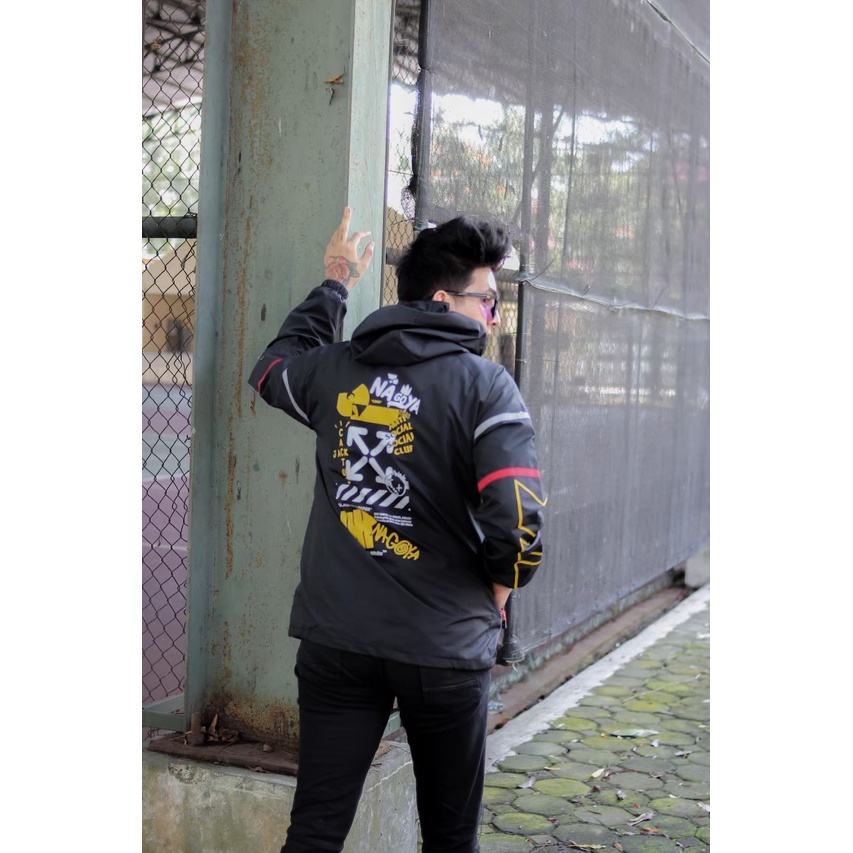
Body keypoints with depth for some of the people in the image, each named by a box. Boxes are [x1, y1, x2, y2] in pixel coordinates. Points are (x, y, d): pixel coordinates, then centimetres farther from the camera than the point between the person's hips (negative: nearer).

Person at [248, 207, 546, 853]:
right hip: (444, 649, -3)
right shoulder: (485, 386, -10)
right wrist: (502, 581, 1)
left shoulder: (331, 370, 4)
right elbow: (518, 522, -21)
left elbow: (273, 368, 29)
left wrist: (333, 287, 37)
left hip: (334, 639, 4)